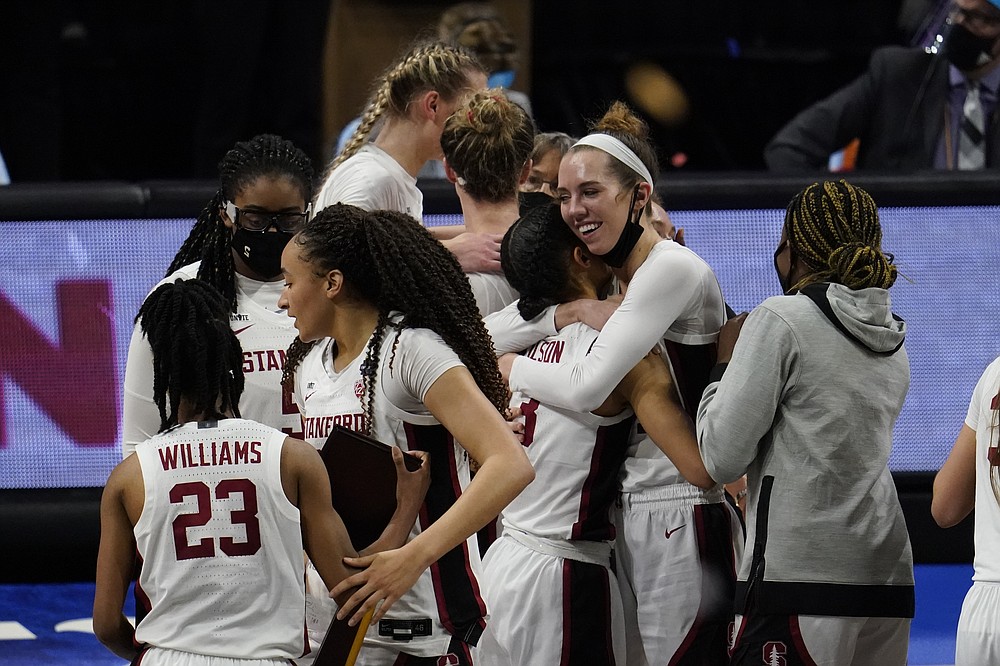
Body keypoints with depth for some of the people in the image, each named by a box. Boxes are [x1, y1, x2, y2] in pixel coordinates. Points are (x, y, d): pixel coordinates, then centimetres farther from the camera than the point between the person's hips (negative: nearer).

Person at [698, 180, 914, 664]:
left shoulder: (781, 320, -6)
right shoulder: (894, 339, 16)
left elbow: (723, 457, -7)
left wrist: (724, 365, 8)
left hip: (799, 580, -7)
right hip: (887, 578, 7)